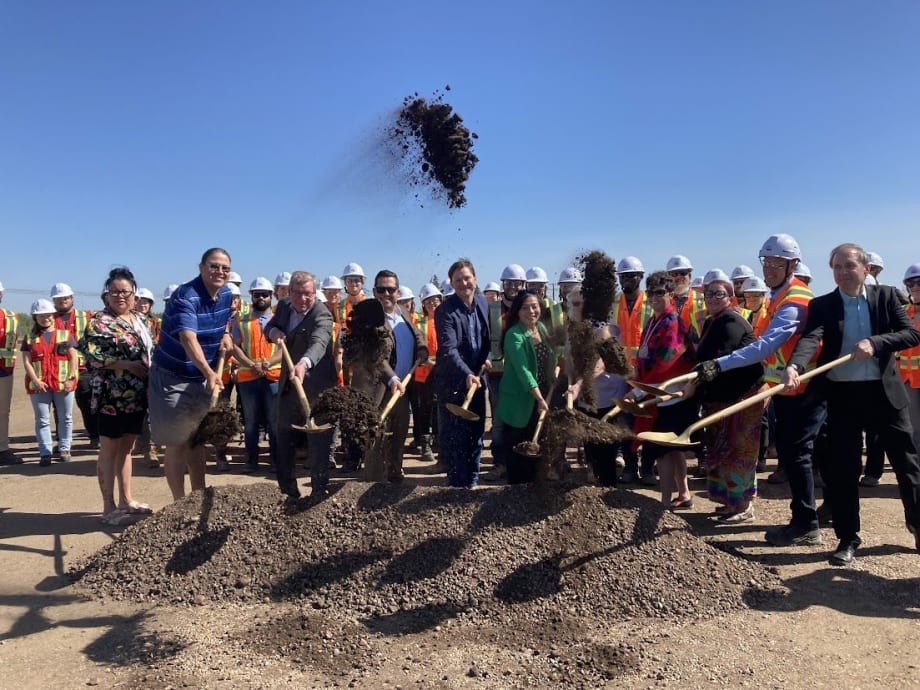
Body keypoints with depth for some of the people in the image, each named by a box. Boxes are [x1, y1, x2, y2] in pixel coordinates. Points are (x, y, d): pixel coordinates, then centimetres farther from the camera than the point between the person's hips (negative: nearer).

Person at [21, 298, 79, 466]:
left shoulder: (66, 335, 6)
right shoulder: (30, 338, 8)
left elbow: (73, 358, 2)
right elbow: (26, 361, 2)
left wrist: (70, 378, -10)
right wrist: (35, 380, -11)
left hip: (63, 383, 0)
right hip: (39, 385, 1)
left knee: (65, 418, 7)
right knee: (42, 420, 3)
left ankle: (64, 449, 18)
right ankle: (45, 453, 7)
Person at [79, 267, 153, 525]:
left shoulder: (139, 320, 13)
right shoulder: (99, 321, -8)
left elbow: (150, 351, 21)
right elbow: (91, 355, -18)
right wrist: (128, 365, -21)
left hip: (138, 396, 7)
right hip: (112, 397, -7)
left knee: (126, 447, 15)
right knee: (109, 450, 1)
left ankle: (126, 499, 24)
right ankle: (109, 507, 7)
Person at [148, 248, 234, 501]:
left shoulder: (226, 295, 1)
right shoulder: (185, 297, -23)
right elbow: (188, 339, -38)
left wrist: (225, 334, 0)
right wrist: (209, 372, -53)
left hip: (202, 378, 7)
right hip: (172, 378, -7)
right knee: (176, 443, 0)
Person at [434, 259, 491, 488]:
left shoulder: (483, 302, 4)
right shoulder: (445, 311, -17)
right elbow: (448, 349, -26)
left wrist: (486, 358, 3)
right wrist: (466, 375, -36)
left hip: (476, 378, 7)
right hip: (453, 381, -6)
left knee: (476, 432, 14)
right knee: (454, 436, 0)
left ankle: (473, 481, 28)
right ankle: (458, 484, 10)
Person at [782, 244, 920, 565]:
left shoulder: (886, 295, 3)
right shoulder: (822, 305, -1)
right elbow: (810, 338, -19)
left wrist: (875, 342, -24)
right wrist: (794, 365, -39)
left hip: (885, 392, 1)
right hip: (842, 396, 0)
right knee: (842, 470, 4)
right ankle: (847, 538, 19)